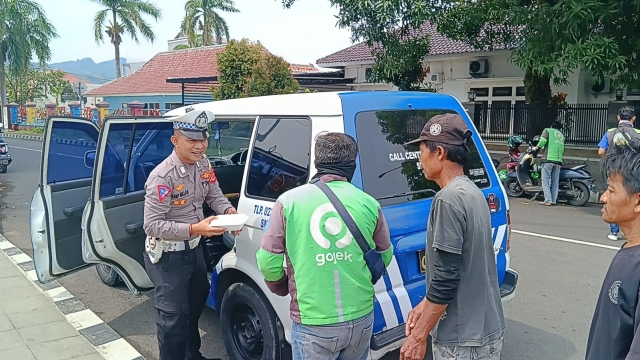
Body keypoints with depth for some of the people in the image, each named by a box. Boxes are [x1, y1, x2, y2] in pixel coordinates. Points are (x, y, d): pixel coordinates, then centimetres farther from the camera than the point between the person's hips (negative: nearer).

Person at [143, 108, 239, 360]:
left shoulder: (203, 163, -5)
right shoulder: (162, 177, -28)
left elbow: (214, 195, 3)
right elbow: (152, 225, -30)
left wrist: (229, 211, -19)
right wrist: (194, 229, -40)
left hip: (194, 248, 9)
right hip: (167, 256, -9)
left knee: (197, 301, 26)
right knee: (173, 316, 1)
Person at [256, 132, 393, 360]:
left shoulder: (289, 201, -9)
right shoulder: (369, 204, -4)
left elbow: (268, 262, -5)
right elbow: (384, 257, 11)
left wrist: (283, 289, 16)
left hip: (313, 323, -2)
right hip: (361, 318, 3)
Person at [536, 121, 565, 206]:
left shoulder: (548, 130, 8)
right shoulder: (561, 135, 25)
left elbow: (543, 140, -9)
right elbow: (562, 149, 20)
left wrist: (538, 147, 6)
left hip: (548, 159, -5)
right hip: (559, 160, 5)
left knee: (545, 181, -5)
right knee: (555, 182, 8)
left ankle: (548, 200, -11)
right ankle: (554, 200, 5)